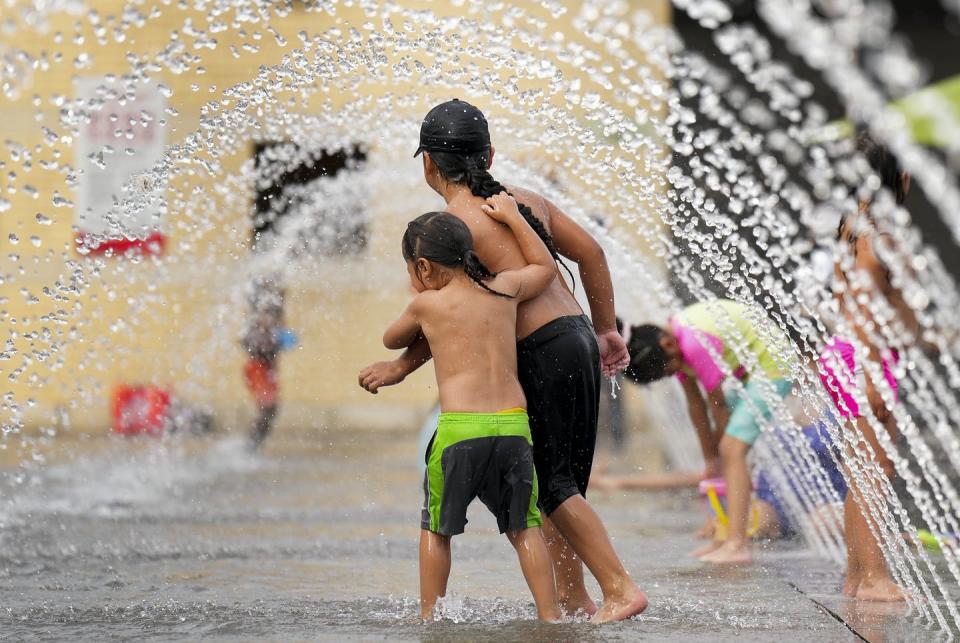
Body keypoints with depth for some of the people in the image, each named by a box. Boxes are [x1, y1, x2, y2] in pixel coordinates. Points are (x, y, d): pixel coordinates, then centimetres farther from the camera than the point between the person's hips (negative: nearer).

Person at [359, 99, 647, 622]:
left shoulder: (454, 221, -7)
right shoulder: (524, 200, 15)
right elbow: (591, 253, 17)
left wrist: (400, 367, -5)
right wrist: (606, 330, 25)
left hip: (543, 352, -8)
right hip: (577, 339, 8)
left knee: (552, 484, -6)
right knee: (555, 481, 14)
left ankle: (620, 589, -11)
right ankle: (571, 599, 15)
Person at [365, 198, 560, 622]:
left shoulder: (426, 304, 5)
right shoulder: (505, 288, 13)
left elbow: (391, 340, 25)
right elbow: (545, 266, 35)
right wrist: (512, 217, 39)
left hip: (460, 427, -3)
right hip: (514, 424, 3)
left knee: (436, 527, 13)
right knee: (524, 526, 11)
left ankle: (429, 616, 14)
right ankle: (550, 615, 5)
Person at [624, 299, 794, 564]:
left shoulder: (696, 345, -30)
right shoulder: (674, 344, -1)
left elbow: (718, 404, -20)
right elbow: (695, 403, 3)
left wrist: (718, 455, -8)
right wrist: (711, 459, 5)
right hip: (748, 369, 10)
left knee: (732, 450, -18)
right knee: (722, 451, 10)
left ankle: (737, 545, -22)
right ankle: (726, 535, 13)